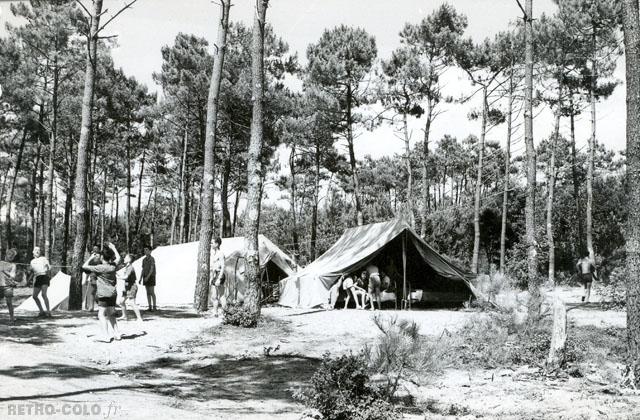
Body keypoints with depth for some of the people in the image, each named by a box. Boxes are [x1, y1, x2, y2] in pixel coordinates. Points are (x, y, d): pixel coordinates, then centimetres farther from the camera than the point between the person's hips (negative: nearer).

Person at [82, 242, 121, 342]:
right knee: (111, 315, 19)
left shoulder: (100, 268, -13)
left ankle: (106, 337, -10)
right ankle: (117, 334, 21)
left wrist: (91, 258, 2)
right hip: (113, 294, 7)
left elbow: (84, 267, -11)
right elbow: (118, 258, 24)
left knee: (102, 315, -4)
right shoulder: (113, 266, 3)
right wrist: (113, 248, 32)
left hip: (104, 294, -7)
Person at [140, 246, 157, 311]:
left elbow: (152, 269, -19)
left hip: (151, 277, -7)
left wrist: (147, 277, -27)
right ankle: (149, 307, 10)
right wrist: (140, 279, 9)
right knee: (148, 292, 7)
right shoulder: (144, 259, 12)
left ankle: (154, 307, -2)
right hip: (145, 278, 7)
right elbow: (143, 270, 14)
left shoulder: (152, 259, -12)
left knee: (152, 292, -7)